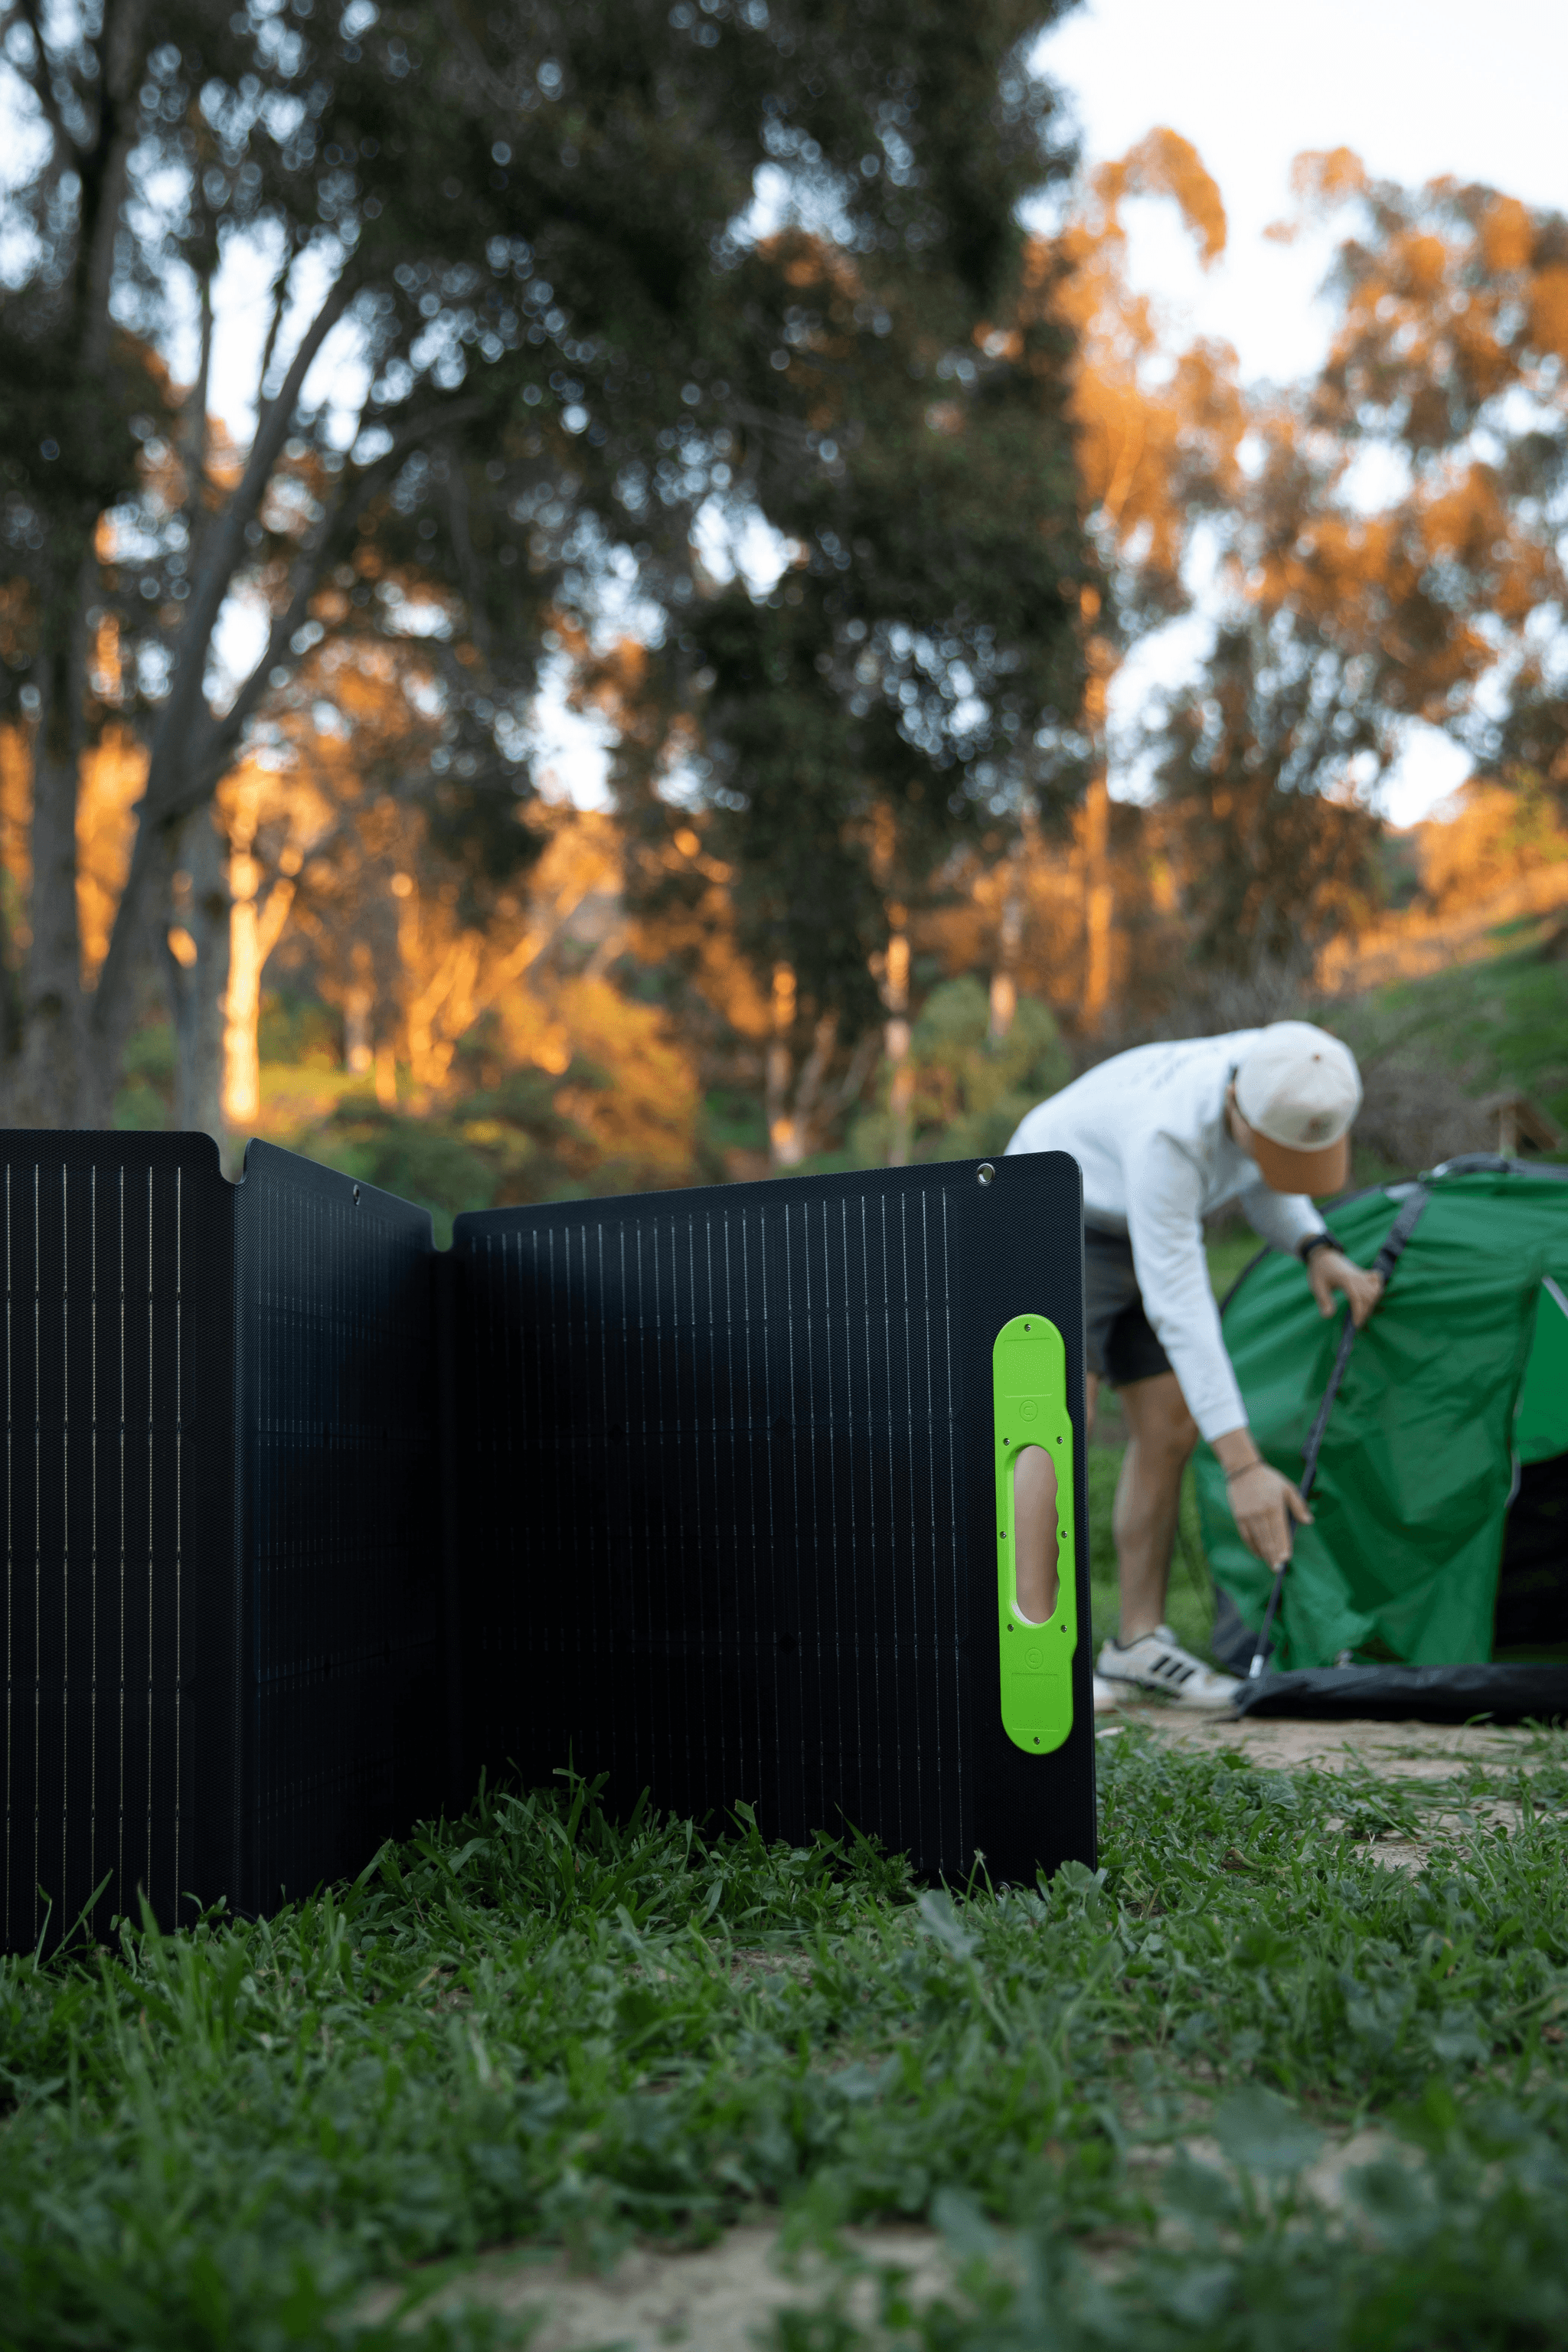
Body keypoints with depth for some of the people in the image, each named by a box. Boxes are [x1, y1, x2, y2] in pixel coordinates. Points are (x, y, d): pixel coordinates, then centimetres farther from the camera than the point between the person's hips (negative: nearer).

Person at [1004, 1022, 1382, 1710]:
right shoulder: (1169, 1133, -41)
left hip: (1135, 1232, 7)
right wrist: (1243, 1465, -42)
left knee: (1168, 1428, 0)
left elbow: (1258, 1181, 2)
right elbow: (1179, 1308, -41)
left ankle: (1138, 1645, 8)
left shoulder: (1287, 1077, -20)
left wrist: (1318, 1251, -18)